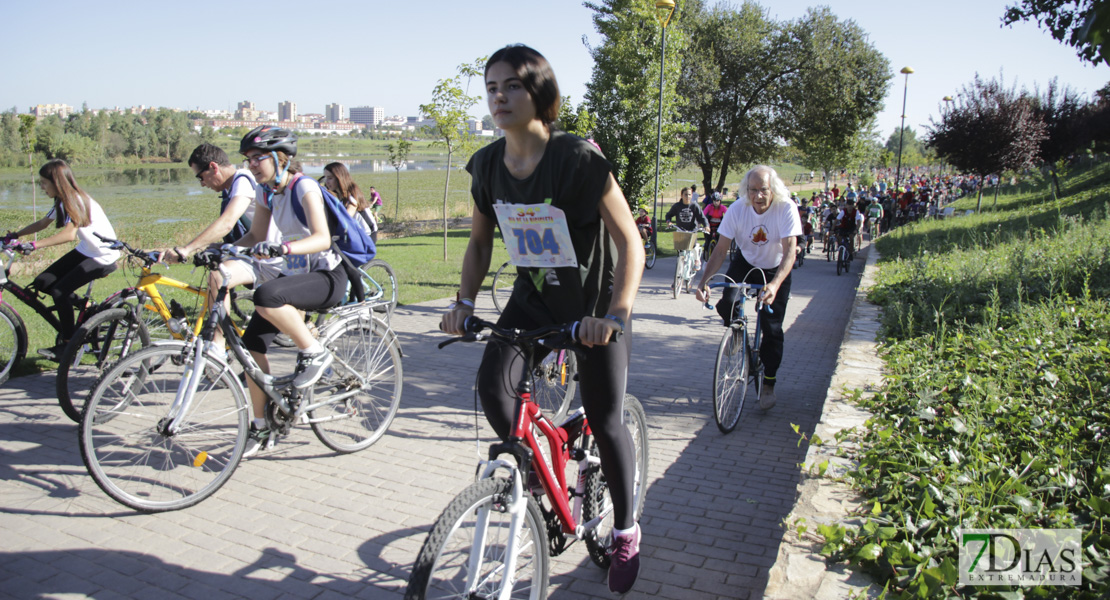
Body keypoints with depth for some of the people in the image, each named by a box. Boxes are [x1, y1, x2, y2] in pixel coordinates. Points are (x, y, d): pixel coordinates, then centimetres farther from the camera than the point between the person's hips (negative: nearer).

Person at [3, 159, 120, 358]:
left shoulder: (76, 201, -21)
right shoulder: (62, 202, 8)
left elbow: (69, 234, -36)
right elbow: (42, 223, 18)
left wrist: (34, 245, -42)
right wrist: (15, 235, 7)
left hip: (104, 256, -9)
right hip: (85, 250, 9)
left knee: (59, 291, -16)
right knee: (42, 283, -1)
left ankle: (67, 343, -1)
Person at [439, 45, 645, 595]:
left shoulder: (579, 157, -23)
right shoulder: (488, 164, -7)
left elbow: (630, 242, -23)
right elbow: (480, 242, 5)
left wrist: (614, 315, -35)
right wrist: (464, 302, -10)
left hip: (594, 300, -4)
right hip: (534, 296, 4)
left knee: (604, 422, -1)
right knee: (491, 385, -19)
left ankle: (626, 533, 24)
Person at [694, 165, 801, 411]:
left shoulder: (786, 209, -27)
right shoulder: (738, 209, -21)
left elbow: (790, 251, -34)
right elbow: (721, 250, -20)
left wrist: (775, 284, -51)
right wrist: (703, 282, -34)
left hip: (776, 270, -2)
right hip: (745, 263, 2)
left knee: (772, 328, -7)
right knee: (726, 304, -26)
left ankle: (769, 384, 13)